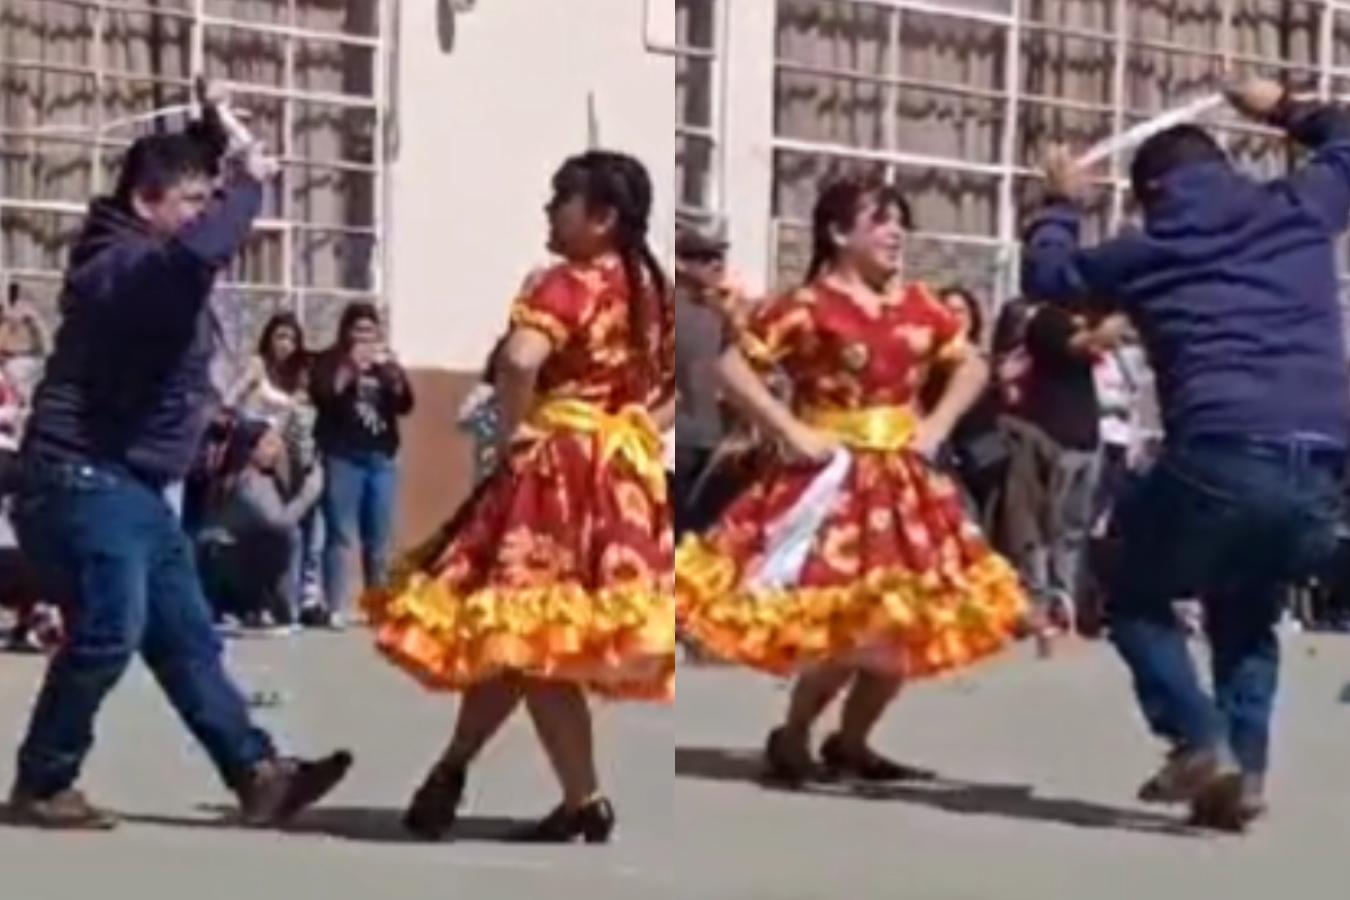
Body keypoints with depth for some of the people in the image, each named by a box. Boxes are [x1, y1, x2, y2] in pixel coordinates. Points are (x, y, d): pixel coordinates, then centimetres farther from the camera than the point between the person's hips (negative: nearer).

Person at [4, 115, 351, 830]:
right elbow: (200, 252, -36)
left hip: (133, 486, 11)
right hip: (83, 480, -11)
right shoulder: (122, 264, -18)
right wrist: (248, 184, -23)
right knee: (109, 629, -15)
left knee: (186, 636, 9)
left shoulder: (151, 268, 18)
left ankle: (256, 774, 10)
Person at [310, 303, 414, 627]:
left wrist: (389, 370, -8)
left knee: (380, 539, 2)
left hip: (382, 457, 3)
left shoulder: (387, 363, 16)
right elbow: (323, 397, -10)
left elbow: (405, 403, 5)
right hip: (343, 457, -3)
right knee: (341, 536, -8)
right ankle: (336, 607, -8)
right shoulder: (330, 362, 6)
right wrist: (351, 367, -13)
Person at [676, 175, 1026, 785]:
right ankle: (791, 738, 11)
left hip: (902, 482, 7)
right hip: (834, 482, -7)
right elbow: (733, 368, -15)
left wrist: (938, 424, 5)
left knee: (908, 627, 9)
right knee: (850, 632, -11)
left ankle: (851, 742, 25)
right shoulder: (807, 307, -12)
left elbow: (972, 366, 19)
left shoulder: (917, 306, 6)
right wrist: (792, 432, -16)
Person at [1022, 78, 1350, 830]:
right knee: (1247, 614, 27)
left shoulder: (1148, 250, 14)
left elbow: (1047, 274, 29)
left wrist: (1062, 205, 46)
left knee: (1135, 592, 20)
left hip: (1223, 459, -3)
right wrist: (1286, 110, 49)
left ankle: (1201, 742, -1)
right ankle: (1244, 767, 10)